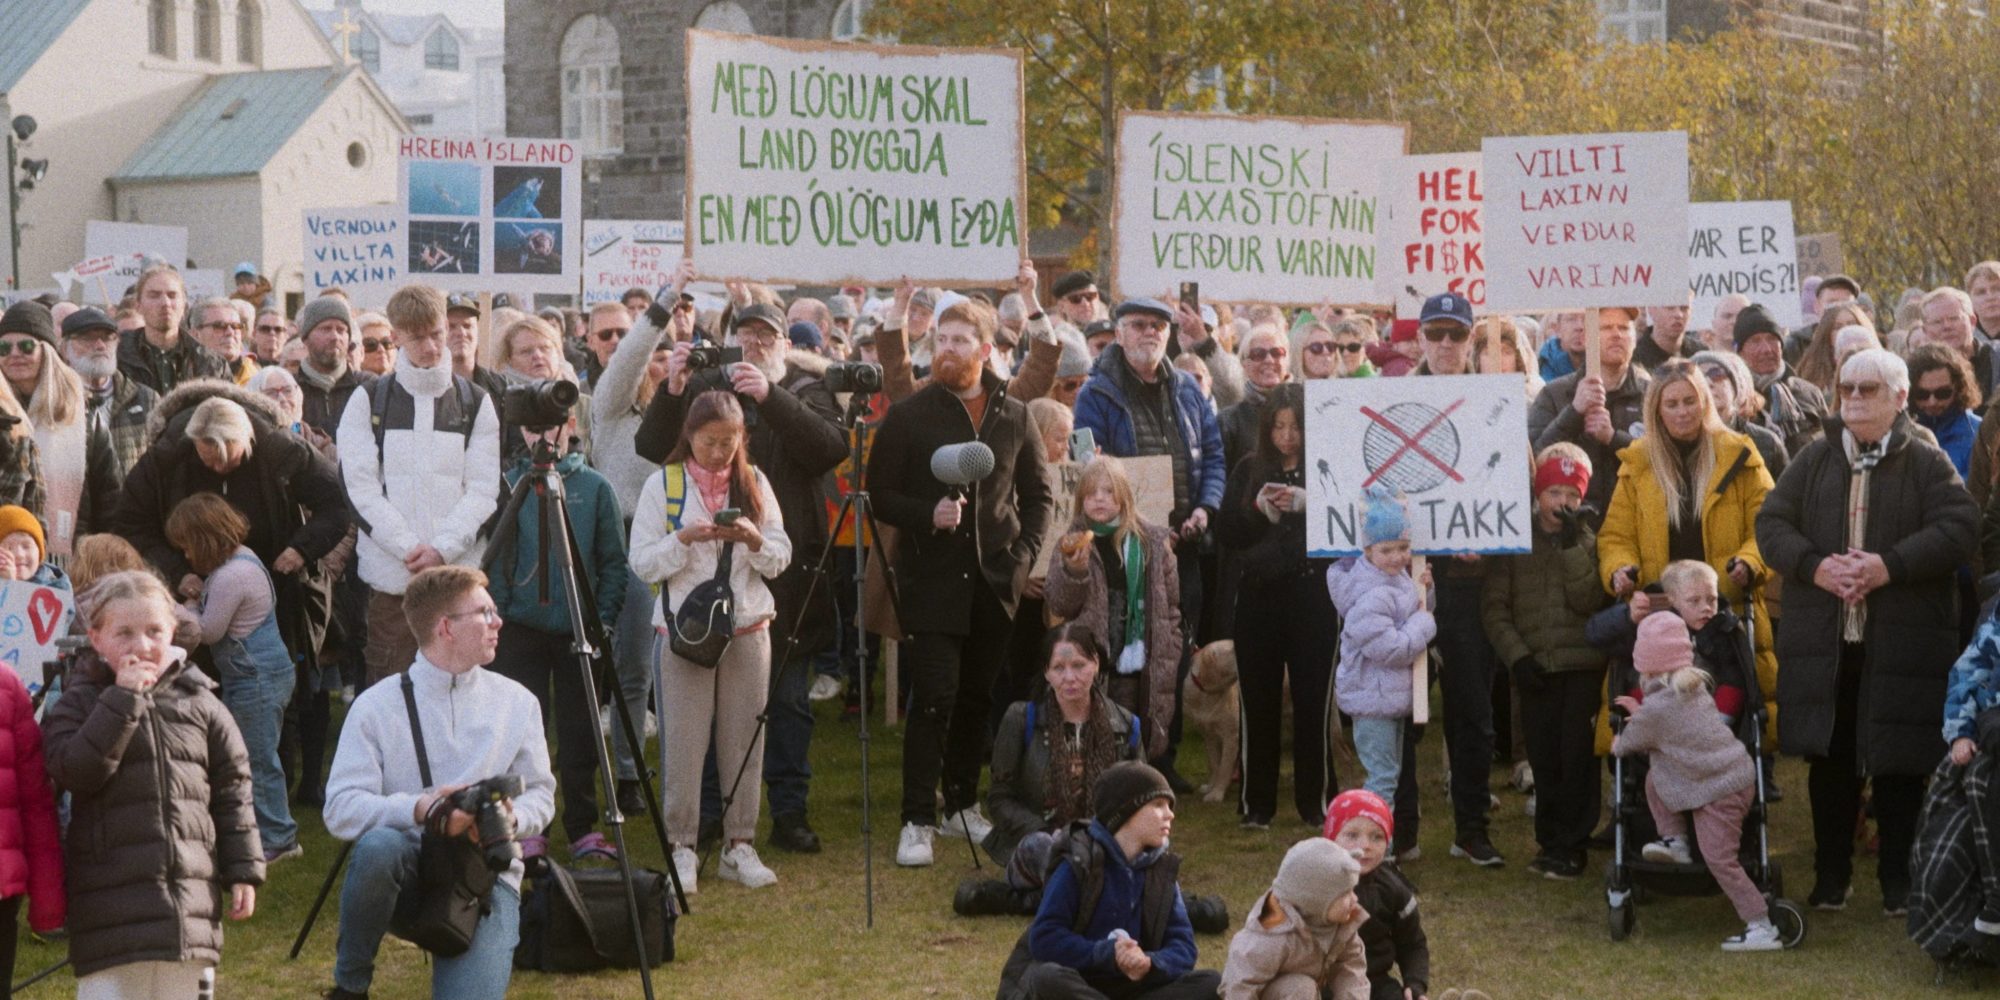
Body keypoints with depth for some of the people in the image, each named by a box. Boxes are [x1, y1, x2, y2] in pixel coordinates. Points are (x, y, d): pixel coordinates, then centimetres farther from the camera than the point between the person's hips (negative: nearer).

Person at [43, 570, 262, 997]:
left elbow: (232, 790, 11)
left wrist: (243, 870, 8)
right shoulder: (81, 703, 1)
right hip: (112, 907, -3)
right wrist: (123, 701, -19)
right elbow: (75, 772, -17)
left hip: (190, 895, 3)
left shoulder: (199, 702, 7)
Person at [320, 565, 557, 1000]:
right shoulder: (376, 706, -3)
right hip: (409, 867, -1)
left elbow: (541, 793, 12)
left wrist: (513, 815, -11)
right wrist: (417, 810, -26)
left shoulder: (517, 703, 7)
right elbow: (339, 809, -11)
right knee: (376, 846, -37)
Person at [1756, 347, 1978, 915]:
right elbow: (1771, 523, 4)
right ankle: (1832, 875, 19)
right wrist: (1815, 566, -14)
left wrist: (1891, 565, -22)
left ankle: (1898, 881, 15)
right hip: (1822, 642, 3)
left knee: (1898, 764, 3)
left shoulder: (1927, 464, 0)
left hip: (1902, 642, -3)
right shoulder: (1812, 462, 10)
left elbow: (1958, 527, -11)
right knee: (1831, 761, 8)